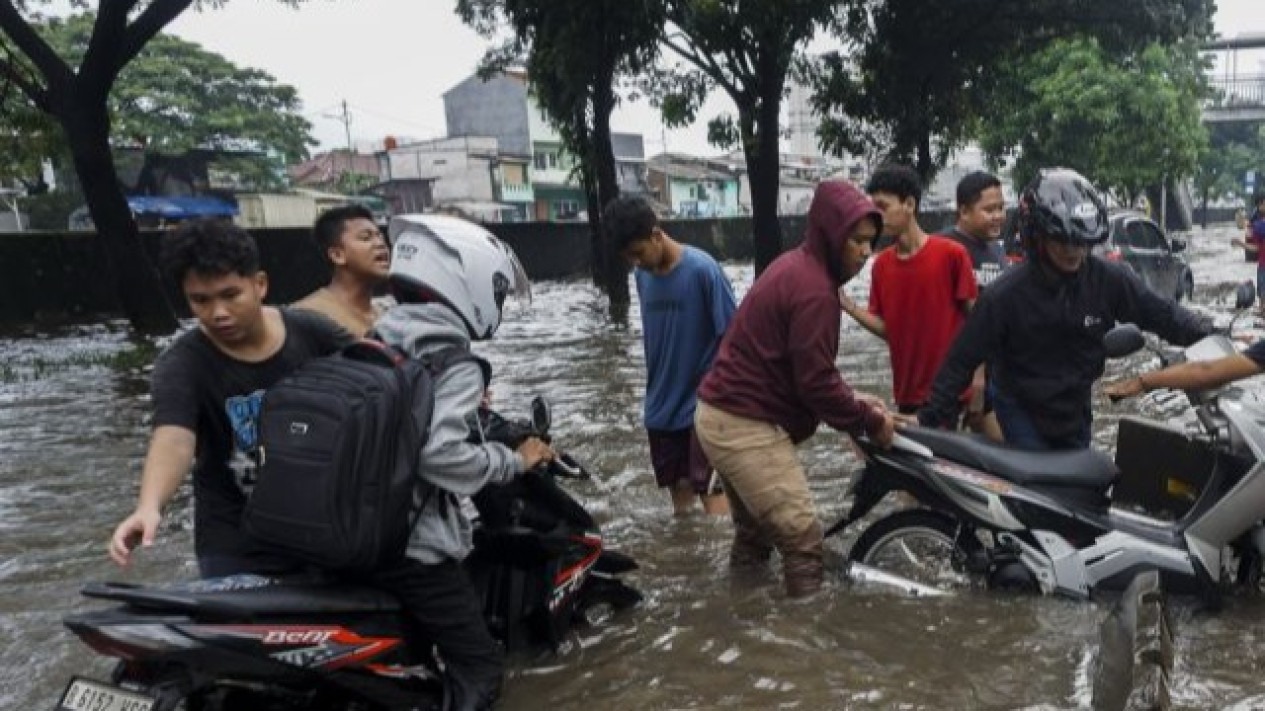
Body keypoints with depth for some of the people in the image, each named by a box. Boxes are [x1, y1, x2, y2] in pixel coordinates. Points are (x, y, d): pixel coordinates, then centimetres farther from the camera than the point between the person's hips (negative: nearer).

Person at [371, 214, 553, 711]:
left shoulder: (375, 342, 7)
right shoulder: (456, 366, -16)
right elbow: (439, 453, -28)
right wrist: (516, 461, -13)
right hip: (412, 541, -8)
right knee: (479, 668, 2)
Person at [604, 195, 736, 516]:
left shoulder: (702, 269, -16)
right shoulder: (643, 276, 1)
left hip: (704, 405, -5)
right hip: (662, 406, 6)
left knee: (711, 490, -3)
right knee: (678, 490, 16)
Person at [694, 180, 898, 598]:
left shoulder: (797, 267, 13)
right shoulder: (813, 289, -20)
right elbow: (815, 382, -21)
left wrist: (853, 403, 11)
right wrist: (869, 421, -7)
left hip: (724, 414, 11)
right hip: (747, 426, -11)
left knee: (755, 531, 22)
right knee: (802, 537, -7)